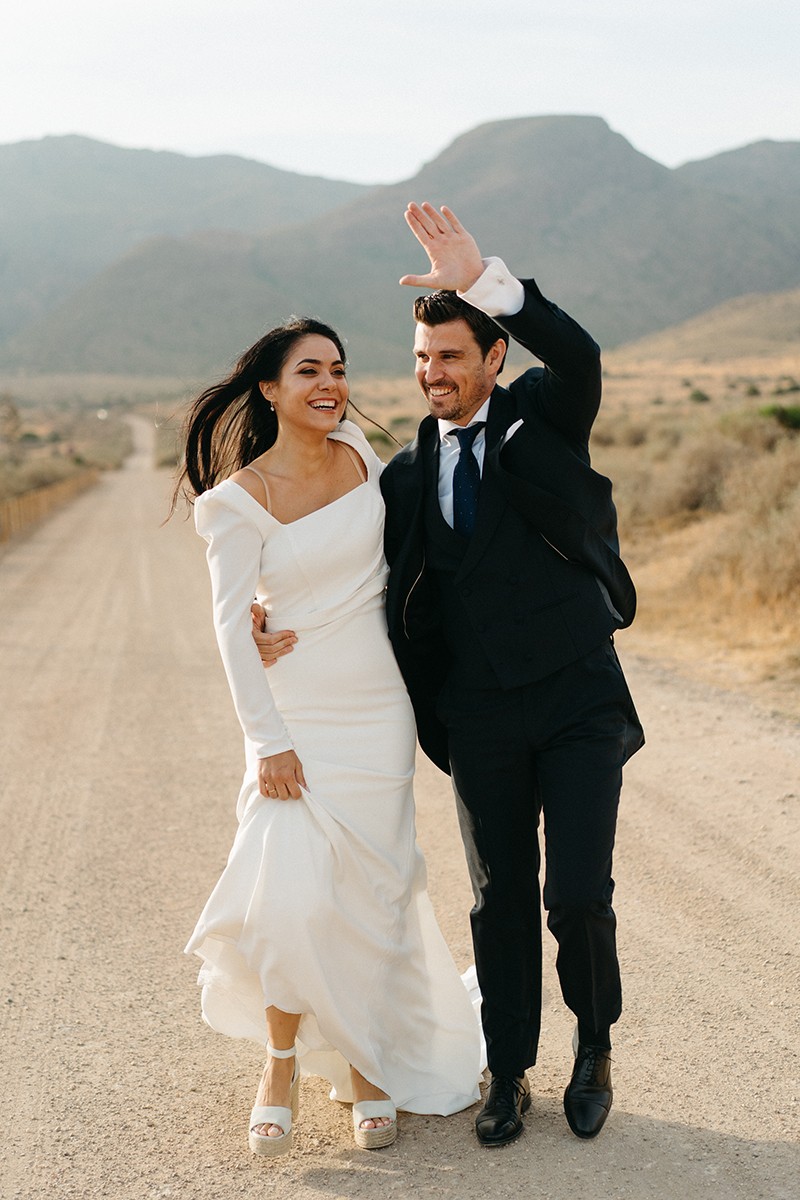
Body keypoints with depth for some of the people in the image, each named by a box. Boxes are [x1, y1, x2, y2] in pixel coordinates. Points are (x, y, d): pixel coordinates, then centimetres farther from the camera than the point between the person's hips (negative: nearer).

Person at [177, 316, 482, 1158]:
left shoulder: (358, 454, 2)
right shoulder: (239, 500, -10)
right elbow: (231, 629, -10)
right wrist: (269, 742, -14)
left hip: (378, 713, 4)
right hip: (295, 718, -4)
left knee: (371, 893, 6)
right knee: (292, 895, -13)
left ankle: (364, 1062, 24)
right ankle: (282, 1062, 10)